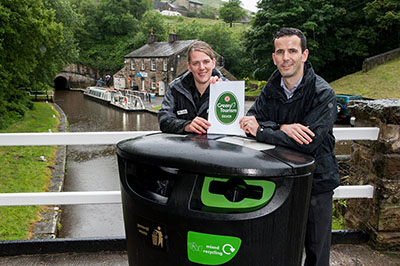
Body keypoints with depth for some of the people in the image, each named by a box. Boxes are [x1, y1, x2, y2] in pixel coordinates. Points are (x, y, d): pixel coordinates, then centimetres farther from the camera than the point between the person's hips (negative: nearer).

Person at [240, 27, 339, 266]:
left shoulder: (323, 94, -15)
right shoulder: (272, 89, 2)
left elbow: (308, 143, -25)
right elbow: (250, 119, -4)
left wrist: (260, 131, -21)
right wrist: (281, 128, -23)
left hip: (316, 182, -4)